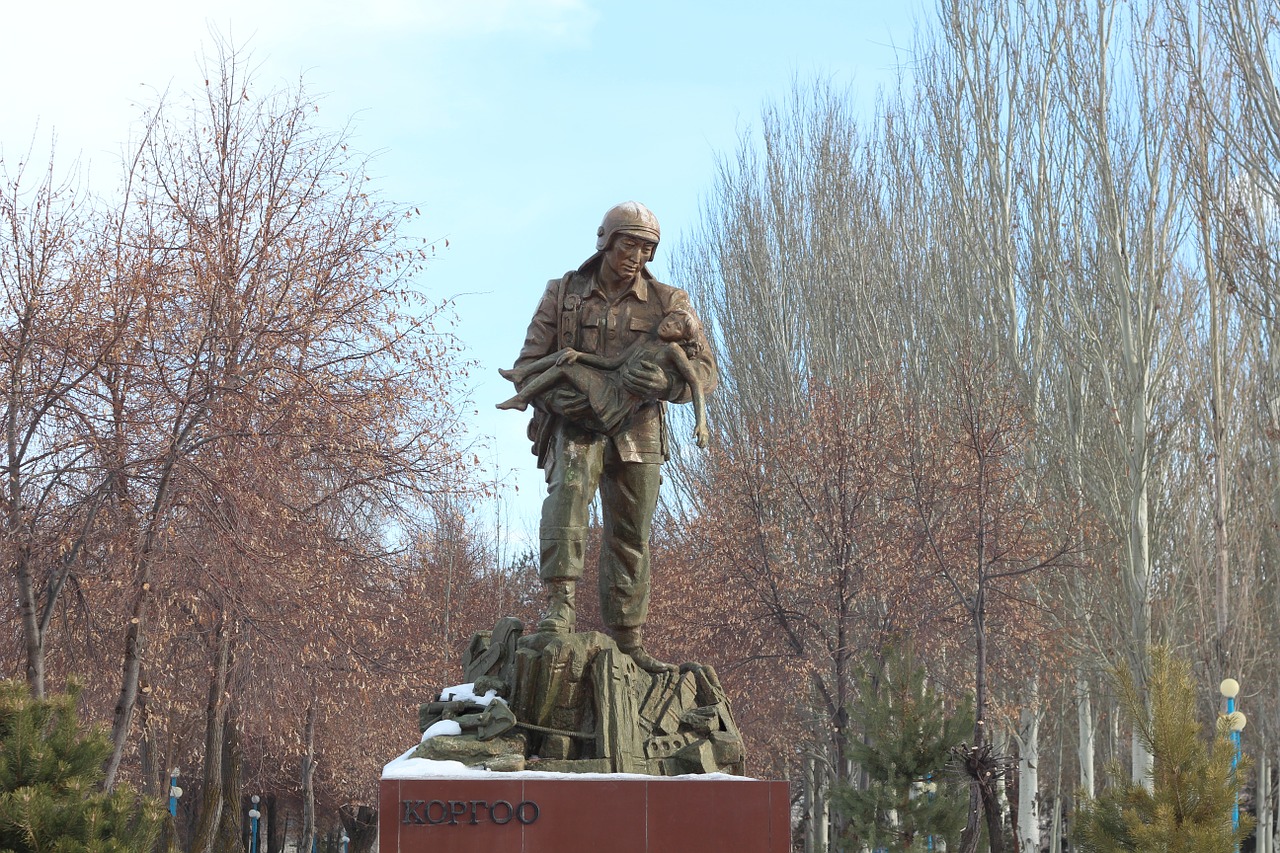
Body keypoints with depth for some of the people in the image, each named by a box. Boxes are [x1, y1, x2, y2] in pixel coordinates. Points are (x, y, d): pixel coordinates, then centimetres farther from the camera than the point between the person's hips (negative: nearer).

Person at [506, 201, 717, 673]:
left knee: (630, 538, 6)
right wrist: (556, 394, -17)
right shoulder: (562, 294, 3)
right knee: (567, 492, -31)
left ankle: (628, 643, 17)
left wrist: (665, 381, -27)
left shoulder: (668, 302, 2)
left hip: (636, 434, 2)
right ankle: (559, 607, -39)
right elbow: (527, 366, 6)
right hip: (574, 425, -2)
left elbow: (705, 371, -4)